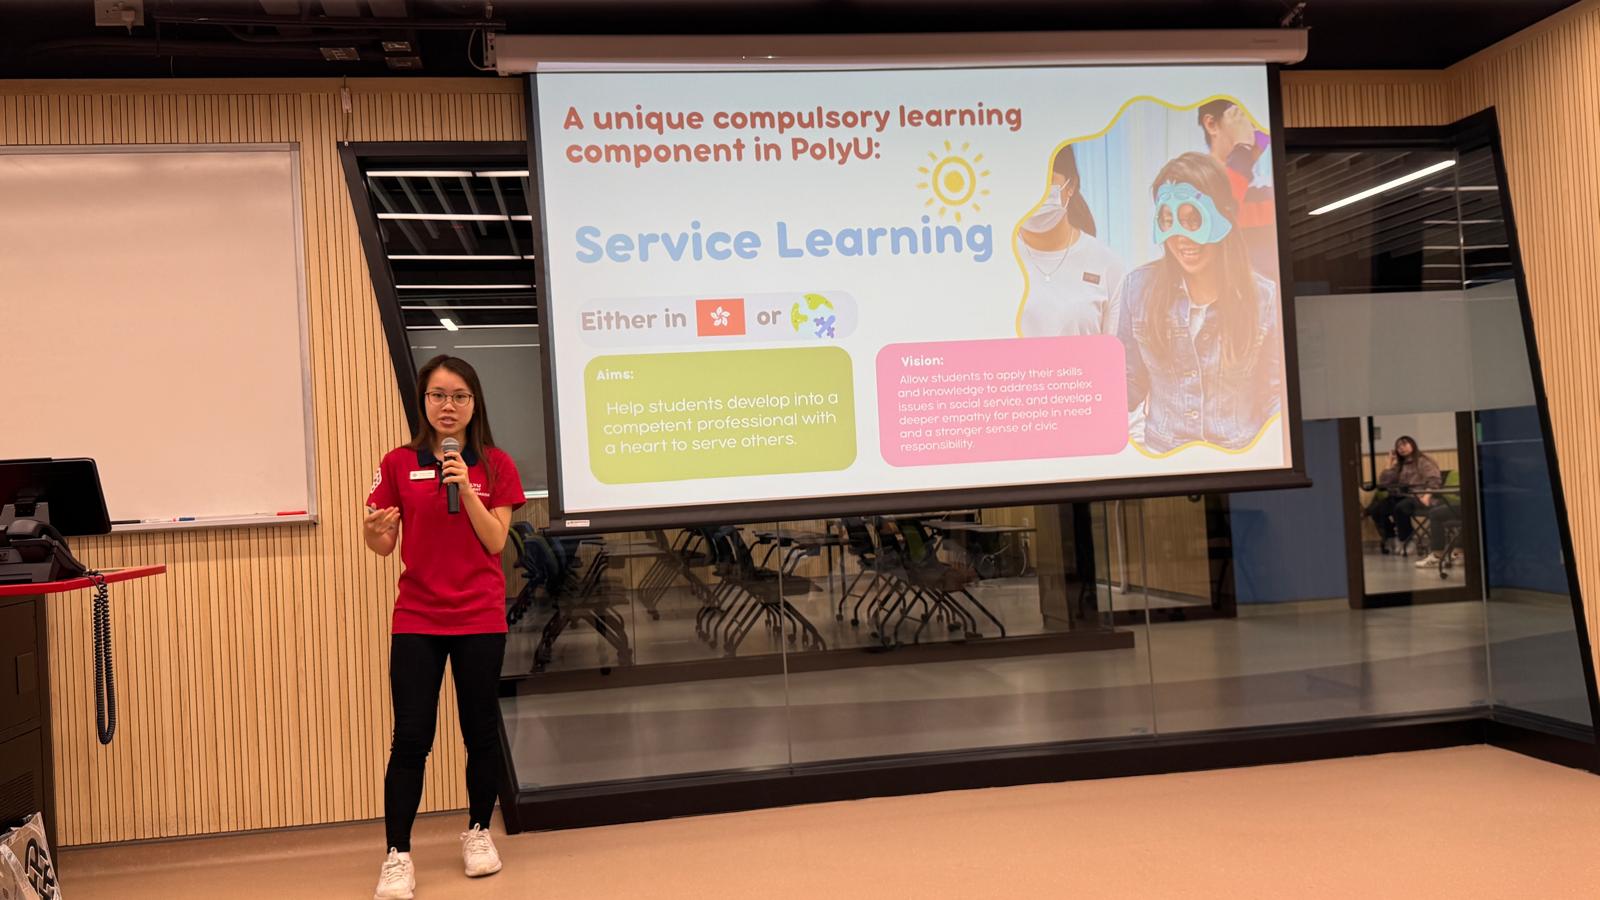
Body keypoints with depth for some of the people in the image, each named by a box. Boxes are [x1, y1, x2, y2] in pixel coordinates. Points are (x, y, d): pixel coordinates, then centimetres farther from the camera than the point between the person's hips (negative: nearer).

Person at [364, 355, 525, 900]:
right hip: (416, 620, 0)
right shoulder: (398, 464, 1)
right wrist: (373, 533, -21)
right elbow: (385, 546, 2)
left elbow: (495, 542, -7)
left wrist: (466, 487, -18)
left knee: (481, 732, 9)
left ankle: (478, 833, 28)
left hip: (480, 620, 0)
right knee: (411, 739, -3)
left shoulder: (494, 465, 0)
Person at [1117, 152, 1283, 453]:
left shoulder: (1264, 296, -5)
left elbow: (1275, 396, 1)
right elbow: (1131, 382, 5)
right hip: (1161, 456, 2)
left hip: (1239, 459, -2)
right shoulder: (1138, 285, -2)